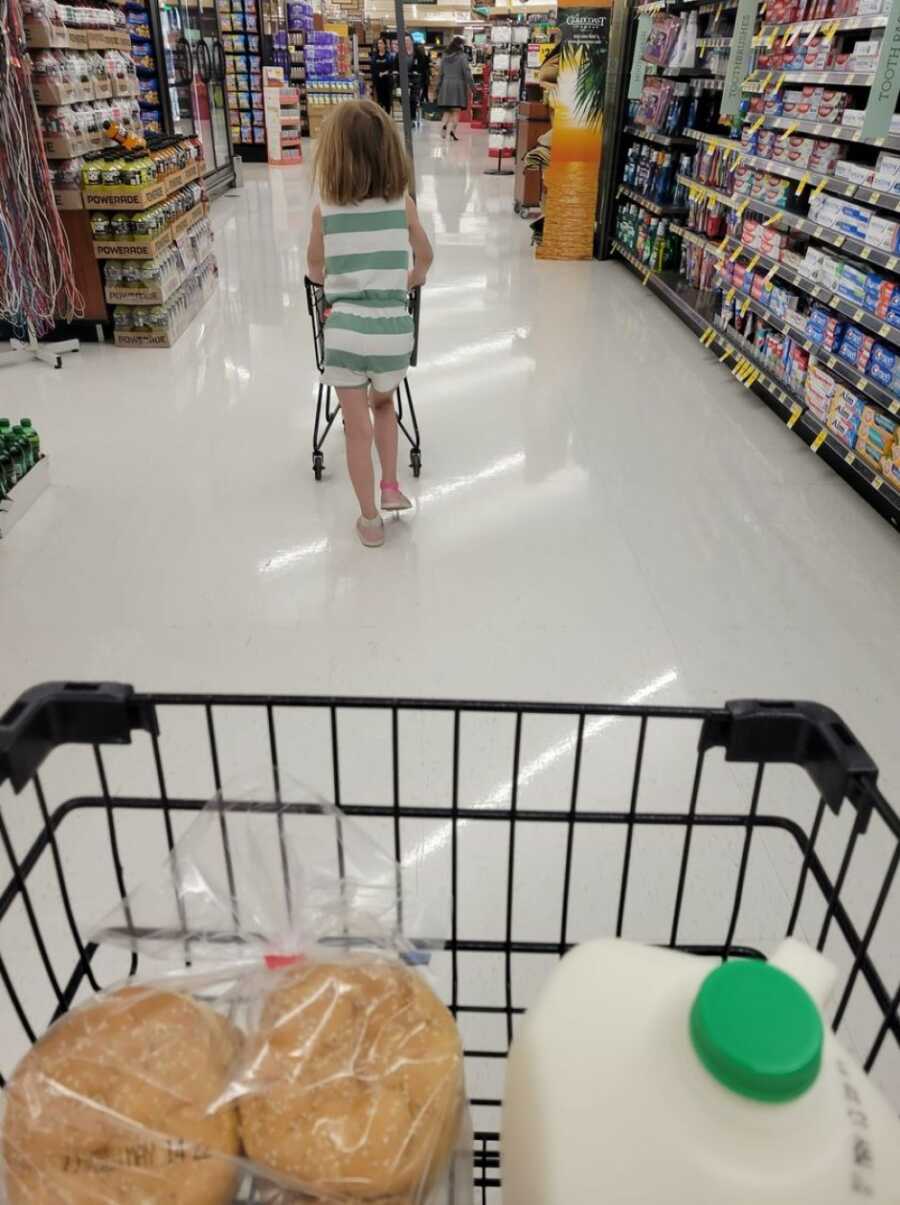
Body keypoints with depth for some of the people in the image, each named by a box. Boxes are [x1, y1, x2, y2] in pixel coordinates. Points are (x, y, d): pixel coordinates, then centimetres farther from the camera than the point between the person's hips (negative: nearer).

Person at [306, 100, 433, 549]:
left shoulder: (324, 211, -1)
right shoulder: (402, 202, 1)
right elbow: (424, 259, 16)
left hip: (344, 329, -1)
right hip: (393, 327, 1)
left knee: (357, 426, 8)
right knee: (384, 405, 28)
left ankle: (370, 520, 16)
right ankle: (391, 488, 22)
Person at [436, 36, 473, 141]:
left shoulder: (445, 57, 9)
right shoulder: (462, 57, -6)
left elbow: (441, 74, 13)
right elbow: (467, 73, -10)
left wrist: (439, 88, 19)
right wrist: (472, 86, -5)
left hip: (446, 86, 4)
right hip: (458, 85, -4)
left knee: (447, 111, 11)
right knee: (456, 111, -2)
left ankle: (444, 125, -15)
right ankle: (452, 130, -17)